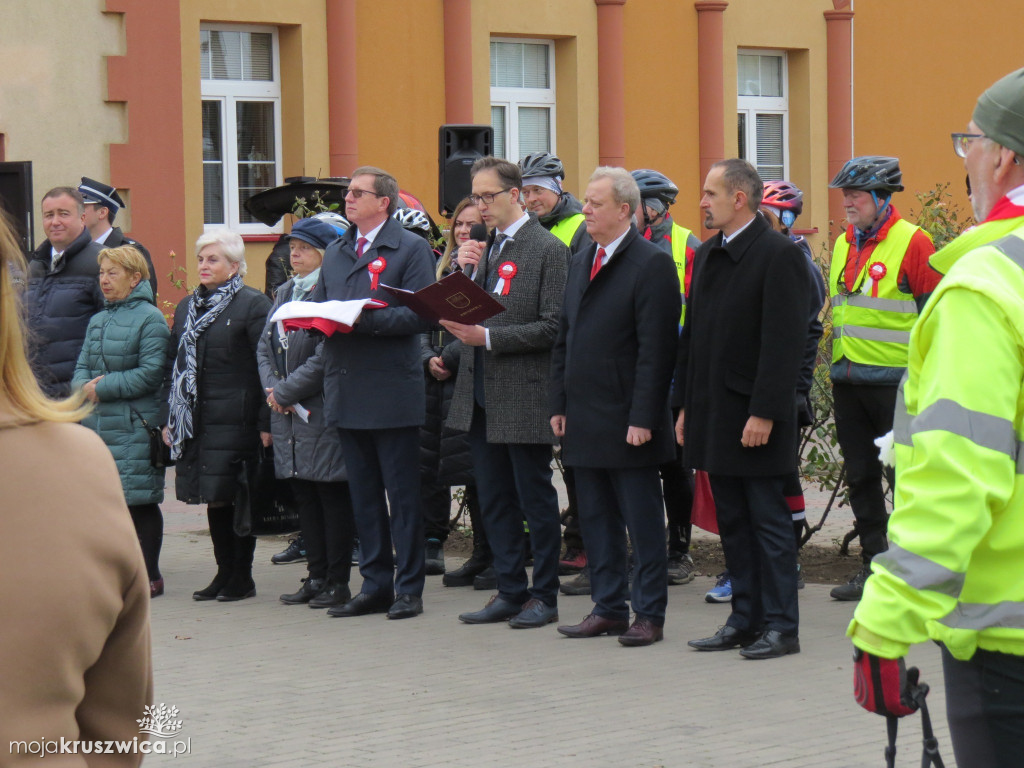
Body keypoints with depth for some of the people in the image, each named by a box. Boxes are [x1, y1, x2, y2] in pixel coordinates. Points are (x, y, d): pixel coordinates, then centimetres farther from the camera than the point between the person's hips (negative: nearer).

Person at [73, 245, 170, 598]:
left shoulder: (150, 318, -7)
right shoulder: (97, 321, 18)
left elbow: (151, 374, -15)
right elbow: (82, 366, 16)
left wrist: (103, 387, -14)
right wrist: (85, 387, -7)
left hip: (135, 426, -7)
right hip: (96, 423, 7)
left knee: (140, 501, -2)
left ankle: (149, 576, 6)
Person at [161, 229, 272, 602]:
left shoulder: (253, 305, -5)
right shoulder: (187, 307, 15)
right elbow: (172, 364, 18)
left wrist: (266, 423, -14)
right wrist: (167, 418, 11)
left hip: (235, 419, -6)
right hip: (195, 421, 6)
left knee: (236, 497, -3)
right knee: (213, 498, 9)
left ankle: (242, 577, 7)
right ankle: (224, 572, 18)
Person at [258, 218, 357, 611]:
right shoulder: (284, 292, 15)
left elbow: (325, 357, -19)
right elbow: (265, 346, 16)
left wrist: (285, 392, -12)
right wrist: (272, 389, -1)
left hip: (322, 412, -8)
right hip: (287, 413, 8)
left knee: (332, 494, -2)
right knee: (304, 495, 12)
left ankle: (338, 581, 5)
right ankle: (317, 577, 19)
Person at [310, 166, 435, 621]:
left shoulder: (411, 248, -3)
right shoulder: (335, 252, 19)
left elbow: (420, 315, -12)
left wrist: (363, 320, -21)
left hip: (392, 391, -6)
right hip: (347, 391, 6)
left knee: (402, 494, -1)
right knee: (363, 494, 10)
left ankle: (408, 588, 5)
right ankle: (375, 584, 17)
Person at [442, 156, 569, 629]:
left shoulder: (547, 250, -9)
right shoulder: (483, 248, 13)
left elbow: (553, 327, -15)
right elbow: (463, 316, 13)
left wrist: (488, 337, -19)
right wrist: (464, 272, -3)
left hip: (524, 395, -7)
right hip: (481, 396, 7)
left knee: (536, 500, 1)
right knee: (494, 501, 11)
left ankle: (544, 596, 9)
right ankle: (510, 592, 19)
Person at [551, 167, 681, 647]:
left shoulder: (652, 265, -10)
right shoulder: (580, 264, 15)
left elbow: (656, 350, -15)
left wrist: (642, 418, -18)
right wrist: (560, 405, 13)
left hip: (627, 422, -8)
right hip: (584, 421, 8)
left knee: (642, 521, 0)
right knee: (595, 518, 12)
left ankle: (649, 614, 6)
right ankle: (608, 608, 20)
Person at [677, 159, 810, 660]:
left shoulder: (779, 255, -11)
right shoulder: (707, 255, 14)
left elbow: (784, 342, -16)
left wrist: (764, 413, -20)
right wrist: (685, 406, 14)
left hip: (755, 417, -8)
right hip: (713, 414, 8)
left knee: (769, 521, -2)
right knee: (732, 521, 12)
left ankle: (781, 626, 4)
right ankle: (745, 618, 19)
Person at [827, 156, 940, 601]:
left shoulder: (912, 242, -9)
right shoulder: (844, 245, 12)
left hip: (894, 381, -7)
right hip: (848, 380, 7)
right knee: (860, 477, 11)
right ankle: (873, 565, 20)